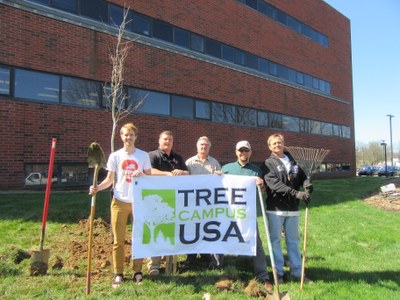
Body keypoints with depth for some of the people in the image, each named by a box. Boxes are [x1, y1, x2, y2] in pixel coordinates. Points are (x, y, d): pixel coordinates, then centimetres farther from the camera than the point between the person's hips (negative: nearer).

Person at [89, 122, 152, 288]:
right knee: (118, 240, 4)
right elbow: (109, 179, 4)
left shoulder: (143, 155, 3)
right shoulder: (115, 156, 3)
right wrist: (98, 187, -13)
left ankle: (137, 271, 19)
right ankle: (118, 274, 14)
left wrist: (142, 175, -17)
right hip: (120, 201, 0)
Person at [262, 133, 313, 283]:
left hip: (292, 209, 5)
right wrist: (297, 193, -26)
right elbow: (274, 184, -17)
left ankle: (297, 272, 22)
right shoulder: (268, 163, -4)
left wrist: (307, 184, -9)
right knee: (275, 241, 4)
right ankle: (278, 273, 16)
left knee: (293, 241, 12)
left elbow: (303, 176, 17)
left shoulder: (293, 162, 15)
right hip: (275, 209, -5)